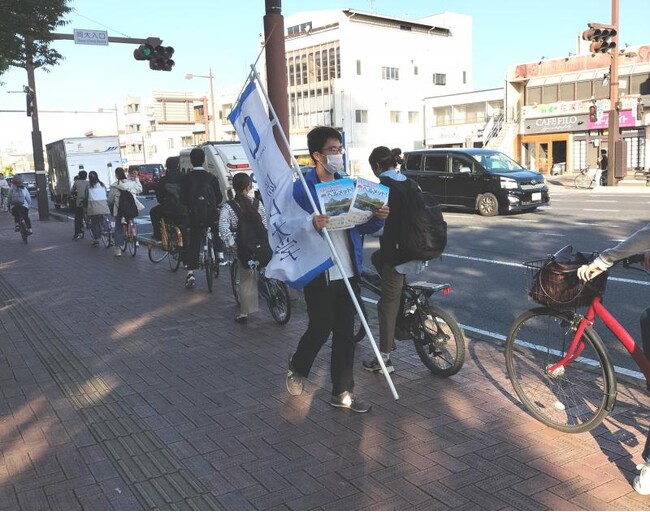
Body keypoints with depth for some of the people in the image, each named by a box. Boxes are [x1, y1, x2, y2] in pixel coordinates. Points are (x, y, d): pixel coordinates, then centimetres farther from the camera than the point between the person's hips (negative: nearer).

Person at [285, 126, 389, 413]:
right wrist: (311, 225, -33)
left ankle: (342, 392, 22)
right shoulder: (301, 189, -9)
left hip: (348, 272, 5)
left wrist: (378, 218, -10)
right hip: (318, 273, -5)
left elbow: (363, 226, 12)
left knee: (345, 333, 10)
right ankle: (297, 369, 36)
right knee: (320, 329, 7)